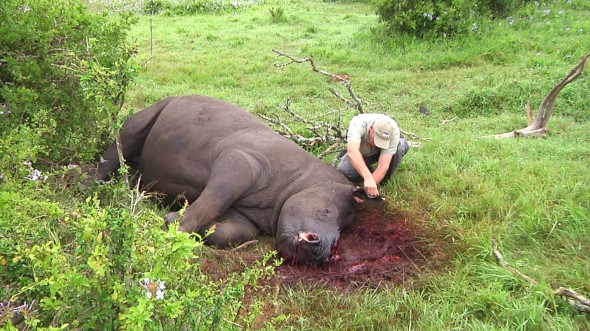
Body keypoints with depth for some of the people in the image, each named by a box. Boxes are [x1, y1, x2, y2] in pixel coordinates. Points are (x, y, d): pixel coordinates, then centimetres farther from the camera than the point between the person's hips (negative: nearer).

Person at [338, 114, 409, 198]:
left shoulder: (393, 131, -37)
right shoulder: (358, 123, -40)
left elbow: (383, 166, -40)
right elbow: (352, 151, -58)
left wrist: (369, 187, -50)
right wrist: (368, 177, -70)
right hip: (361, 152, 0)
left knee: (401, 145, -33)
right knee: (343, 171, -29)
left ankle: (384, 180, -8)